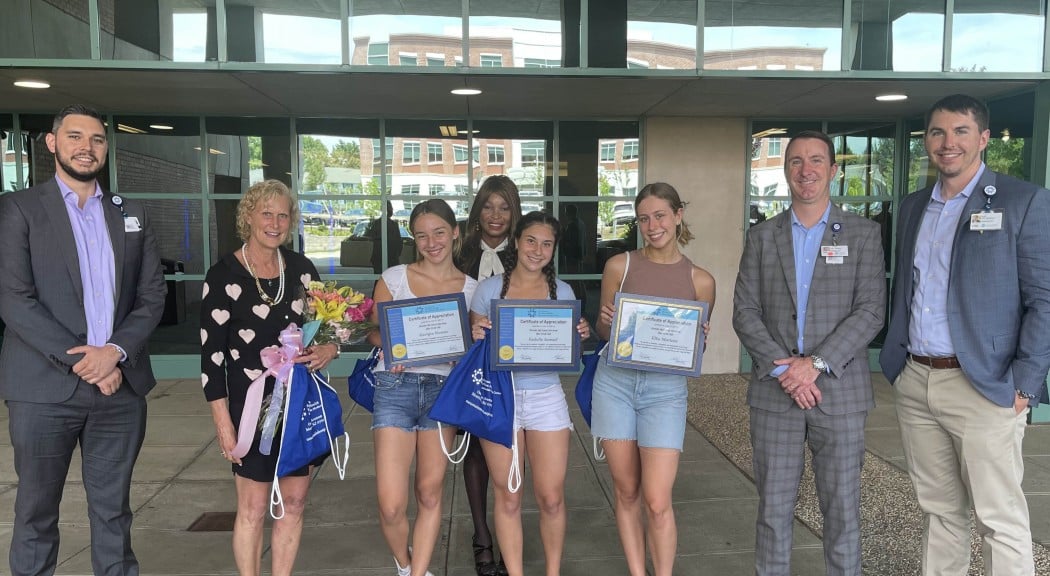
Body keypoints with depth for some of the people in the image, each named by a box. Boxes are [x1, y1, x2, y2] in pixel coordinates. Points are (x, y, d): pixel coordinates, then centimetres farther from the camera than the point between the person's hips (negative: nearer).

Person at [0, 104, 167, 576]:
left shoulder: (131, 215, 13)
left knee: (113, 511, 11)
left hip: (120, 385, 3)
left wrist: (116, 351, -9)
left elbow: (152, 296, 7)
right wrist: (79, 360, -15)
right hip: (45, 388, -2)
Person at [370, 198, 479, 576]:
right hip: (396, 386, -1)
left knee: (430, 494, 7)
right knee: (391, 505, -6)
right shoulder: (394, 278, 3)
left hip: (444, 389, 2)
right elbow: (373, 330, 5)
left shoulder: (471, 288, 7)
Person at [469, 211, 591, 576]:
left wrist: (581, 336, -10)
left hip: (546, 397, 1)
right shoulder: (489, 288, 1)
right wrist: (476, 335, -16)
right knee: (508, 497, 6)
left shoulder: (562, 292, 6)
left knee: (552, 498, 3)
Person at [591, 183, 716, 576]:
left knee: (657, 502, -5)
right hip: (615, 382, 1)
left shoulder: (700, 280, 2)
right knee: (626, 493, 9)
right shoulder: (619, 266, 2)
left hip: (665, 388, -1)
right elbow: (603, 331, 9)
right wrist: (606, 322, -13)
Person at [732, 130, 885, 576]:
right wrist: (782, 369, -11)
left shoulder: (863, 234, 3)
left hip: (840, 392, -1)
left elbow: (870, 312, -5)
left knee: (841, 507, 8)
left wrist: (816, 363, -15)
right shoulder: (761, 237, 7)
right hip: (774, 392, 1)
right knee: (774, 506, 8)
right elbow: (745, 312, 1)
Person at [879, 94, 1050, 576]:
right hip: (914, 382, 5)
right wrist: (895, 359, 12)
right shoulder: (913, 207, 14)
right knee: (938, 510, 15)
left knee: (1000, 519, 1)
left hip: (982, 387, -5)